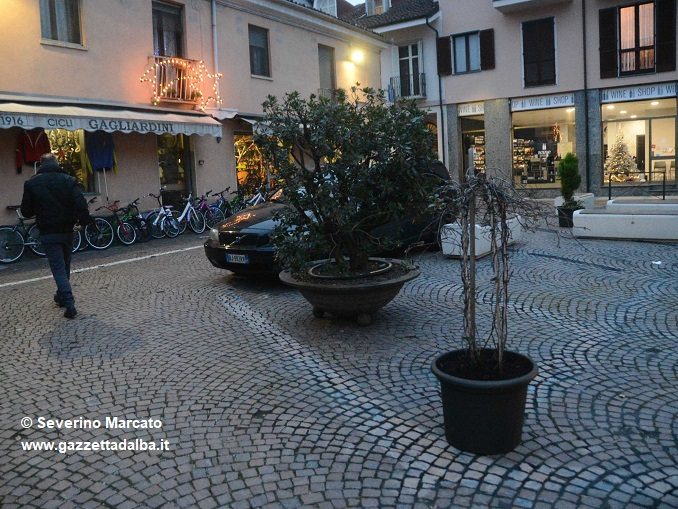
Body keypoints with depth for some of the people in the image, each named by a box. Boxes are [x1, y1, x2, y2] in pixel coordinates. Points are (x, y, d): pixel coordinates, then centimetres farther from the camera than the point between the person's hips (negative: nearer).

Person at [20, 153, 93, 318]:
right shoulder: (69, 180, -2)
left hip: (48, 233, -2)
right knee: (65, 266, 19)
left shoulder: (31, 183, -3)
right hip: (67, 231, 2)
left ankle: (69, 304, -12)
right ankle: (61, 296, 33)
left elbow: (26, 211, 1)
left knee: (58, 268, -1)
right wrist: (85, 221, -5)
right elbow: (81, 204, -14)